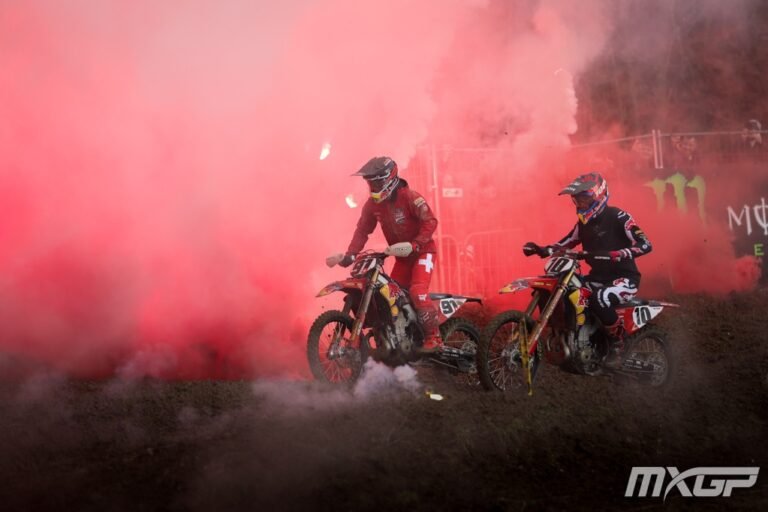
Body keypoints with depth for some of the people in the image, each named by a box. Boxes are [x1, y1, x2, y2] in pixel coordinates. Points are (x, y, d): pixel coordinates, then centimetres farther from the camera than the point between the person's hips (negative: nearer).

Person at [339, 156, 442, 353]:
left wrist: (415, 244, -37)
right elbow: (363, 230, 1)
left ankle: (434, 338, -24)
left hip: (423, 251, -7)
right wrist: (351, 253, -14)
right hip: (402, 257, 7)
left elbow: (430, 221, -24)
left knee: (418, 291, -26)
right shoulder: (373, 204, 1)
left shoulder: (409, 197, -19)